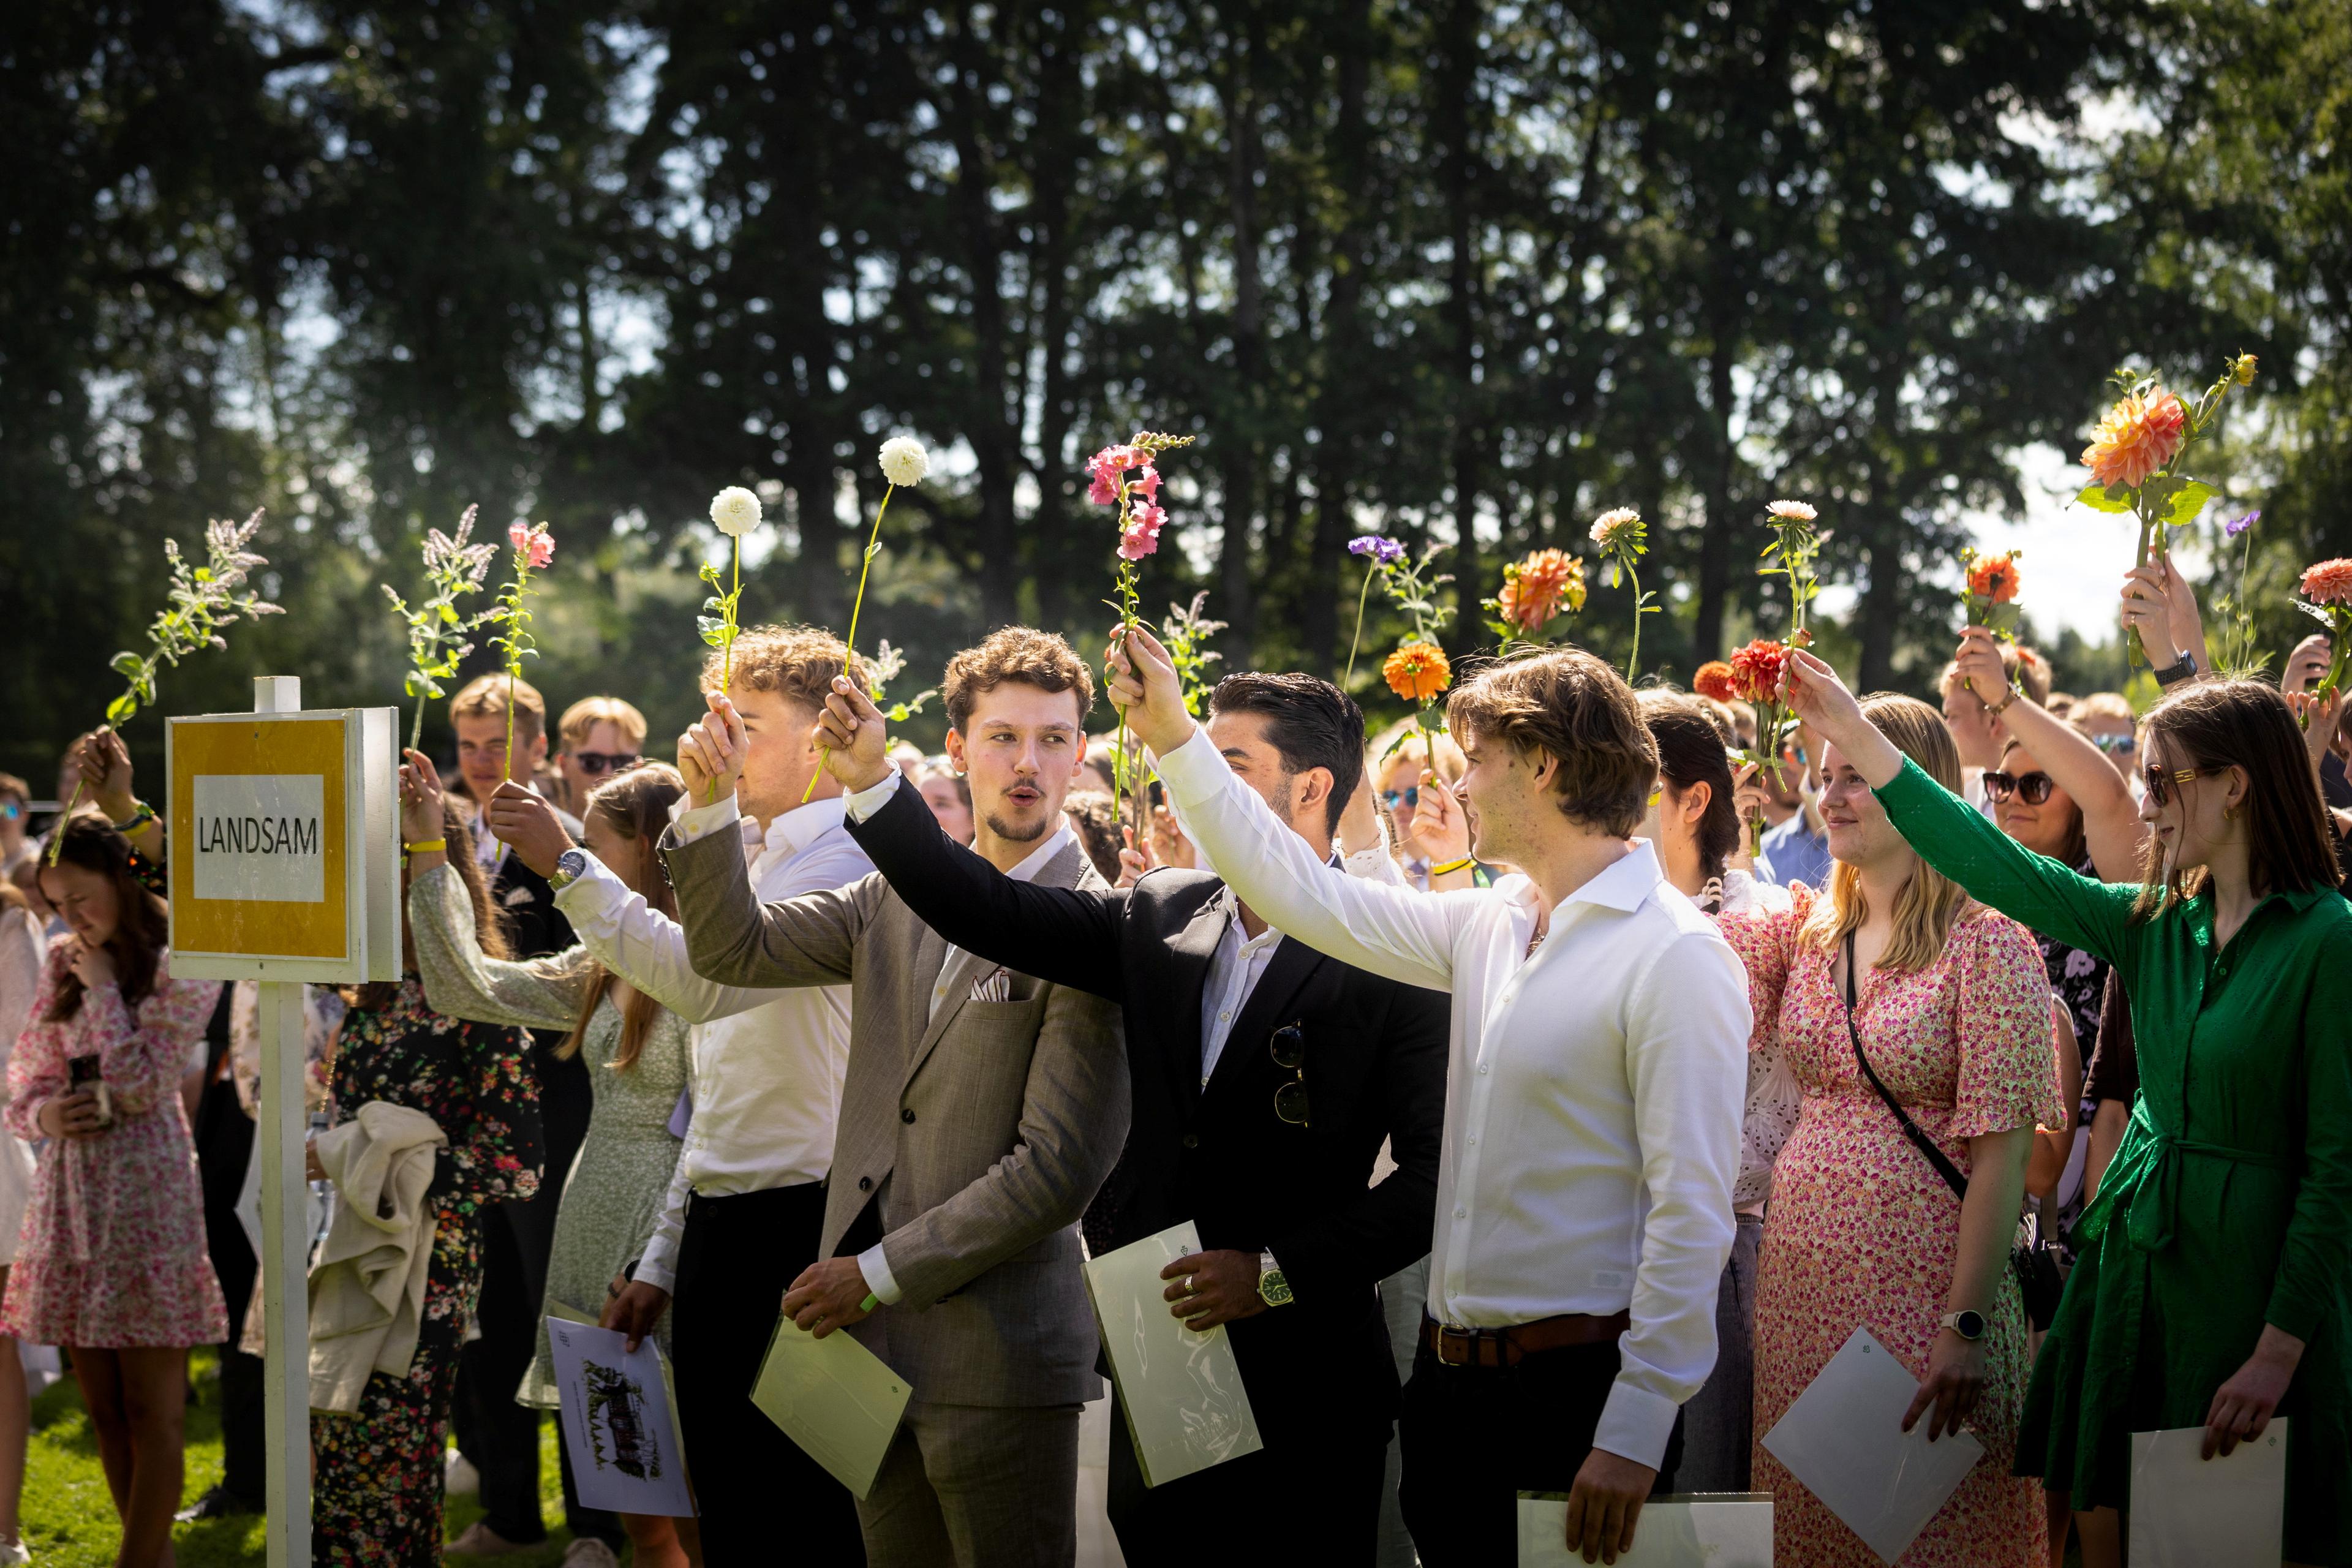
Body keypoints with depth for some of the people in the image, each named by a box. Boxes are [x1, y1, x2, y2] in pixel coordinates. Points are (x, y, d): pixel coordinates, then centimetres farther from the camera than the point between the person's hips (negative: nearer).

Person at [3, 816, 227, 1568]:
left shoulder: (181, 970, -5)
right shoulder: (62, 963, 11)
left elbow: (141, 1084, -13)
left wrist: (103, 987, -8)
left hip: (145, 1195, -6)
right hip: (70, 1190, 6)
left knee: (150, 1408, -3)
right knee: (104, 1407, 9)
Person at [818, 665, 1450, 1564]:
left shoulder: (1392, 958, -10)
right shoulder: (1163, 917, 8)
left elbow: (1435, 1174, -13)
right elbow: (989, 913, 4)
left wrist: (1277, 1272, -16)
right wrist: (868, 782, -5)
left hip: (1301, 1389, -5)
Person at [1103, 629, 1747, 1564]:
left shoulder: (1675, 957, -14)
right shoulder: (1489, 926, 10)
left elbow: (1692, 1213, -18)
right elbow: (1305, 894, 15)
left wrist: (1635, 1434, -22)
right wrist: (1173, 736, 14)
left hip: (1578, 1387, -7)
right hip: (1453, 1381, 8)